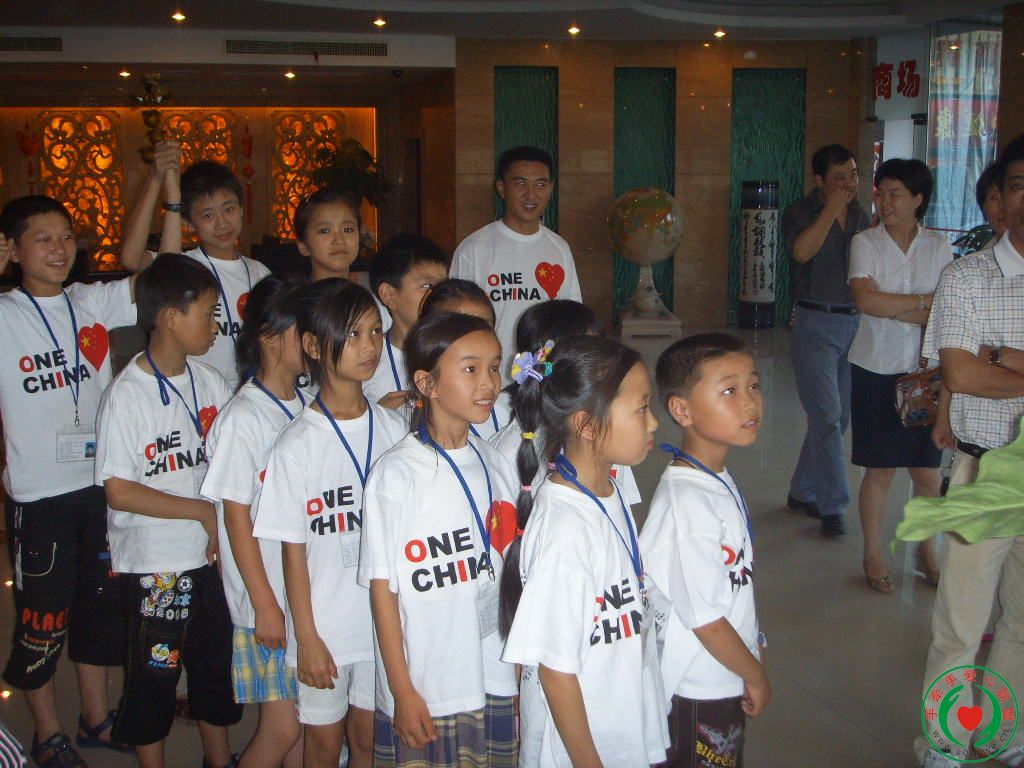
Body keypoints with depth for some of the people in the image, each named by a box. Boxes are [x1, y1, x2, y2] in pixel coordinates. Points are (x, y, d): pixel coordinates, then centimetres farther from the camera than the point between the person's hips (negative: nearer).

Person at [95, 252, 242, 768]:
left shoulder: (208, 381, 2)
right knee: (155, 674, 8)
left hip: (208, 553, 6)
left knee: (215, 665, 18)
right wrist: (202, 510, -15)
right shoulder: (128, 394, -16)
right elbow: (119, 492, -19)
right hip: (152, 564, -6)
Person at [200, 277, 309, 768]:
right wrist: (266, 604, -12)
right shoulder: (243, 418, -14)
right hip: (269, 598, -6)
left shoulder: (308, 406, 5)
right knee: (282, 727, 0)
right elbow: (237, 518, -13)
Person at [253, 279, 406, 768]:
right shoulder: (298, 444, -13)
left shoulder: (392, 428, -1)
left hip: (385, 616, 3)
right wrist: (307, 637, -8)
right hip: (326, 624, -3)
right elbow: (294, 549, -9)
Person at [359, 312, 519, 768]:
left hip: (495, 683, 5)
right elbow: (383, 587, -10)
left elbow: (508, 574, 8)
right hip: (424, 691, -5)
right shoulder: (397, 473, -12)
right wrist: (403, 692, -10)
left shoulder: (495, 465, 4)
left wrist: (521, 668, 6)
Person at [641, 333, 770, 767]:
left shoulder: (719, 481, 2)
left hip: (724, 682, 9)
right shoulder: (688, 503, -28)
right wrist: (756, 675, -10)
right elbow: (705, 618, -23)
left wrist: (753, 646, 15)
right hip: (696, 695, -9)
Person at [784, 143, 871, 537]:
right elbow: (802, 251, -27)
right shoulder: (801, 213, -6)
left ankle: (803, 491, 24)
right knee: (827, 416, -10)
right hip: (815, 324, -6)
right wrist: (831, 209, -23)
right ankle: (833, 505, -4)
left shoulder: (860, 215, 11)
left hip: (853, 322, 6)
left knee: (839, 416, 10)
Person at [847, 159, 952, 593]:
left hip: (924, 373, 2)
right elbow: (866, 300, -17)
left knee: (928, 473, 6)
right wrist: (925, 302, -11)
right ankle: (873, 555, 20)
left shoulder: (938, 247, 3)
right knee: (880, 470, 4)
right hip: (876, 370, -2)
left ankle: (926, 554, 26)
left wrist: (891, 308, -15)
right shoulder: (865, 243, -3)